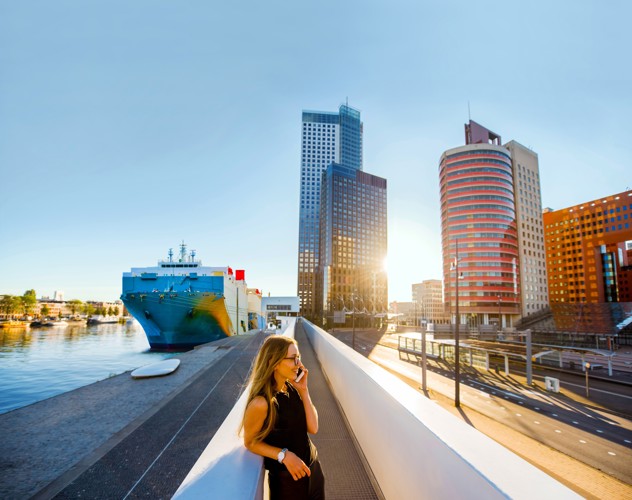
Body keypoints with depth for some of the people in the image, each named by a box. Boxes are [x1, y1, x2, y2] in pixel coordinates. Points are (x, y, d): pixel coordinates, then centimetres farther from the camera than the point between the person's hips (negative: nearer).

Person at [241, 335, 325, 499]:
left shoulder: (292, 388, -8)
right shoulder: (261, 403, -27)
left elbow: (313, 428, -8)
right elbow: (250, 442, -12)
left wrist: (304, 390, -16)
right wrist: (284, 455, -22)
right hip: (286, 477, -6)